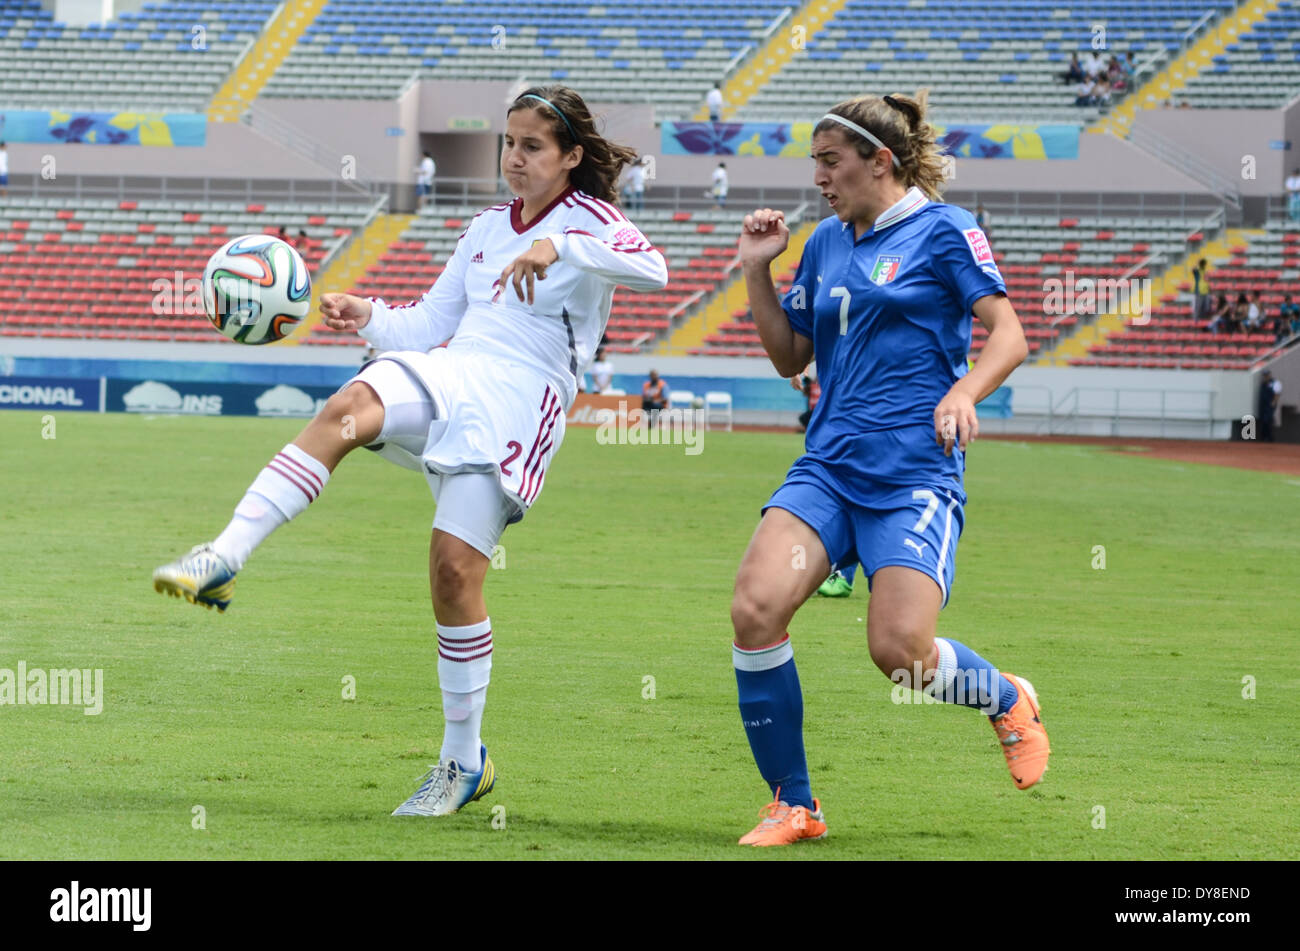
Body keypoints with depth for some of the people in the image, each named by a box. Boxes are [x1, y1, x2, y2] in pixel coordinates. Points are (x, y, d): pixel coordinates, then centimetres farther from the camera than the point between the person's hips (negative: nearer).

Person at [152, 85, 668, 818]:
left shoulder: (588, 219, 5)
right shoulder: (488, 227, 25)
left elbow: (652, 269, -17)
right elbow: (430, 324, 27)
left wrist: (558, 246, -27)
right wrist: (369, 317, 8)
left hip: (519, 400, -5)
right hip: (448, 373, 5)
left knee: (456, 569, -14)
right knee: (350, 407, -30)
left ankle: (464, 761, 3)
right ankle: (226, 557, -44)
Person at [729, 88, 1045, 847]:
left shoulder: (942, 230, -1)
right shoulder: (825, 244, 17)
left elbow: (1010, 337, -7)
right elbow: (789, 355, 25)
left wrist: (964, 392, -26)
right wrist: (758, 270, 12)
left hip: (914, 471, -5)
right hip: (829, 468, 5)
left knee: (899, 651, -17)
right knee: (756, 607, -18)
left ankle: (1007, 700, 19)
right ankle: (793, 805, -6)